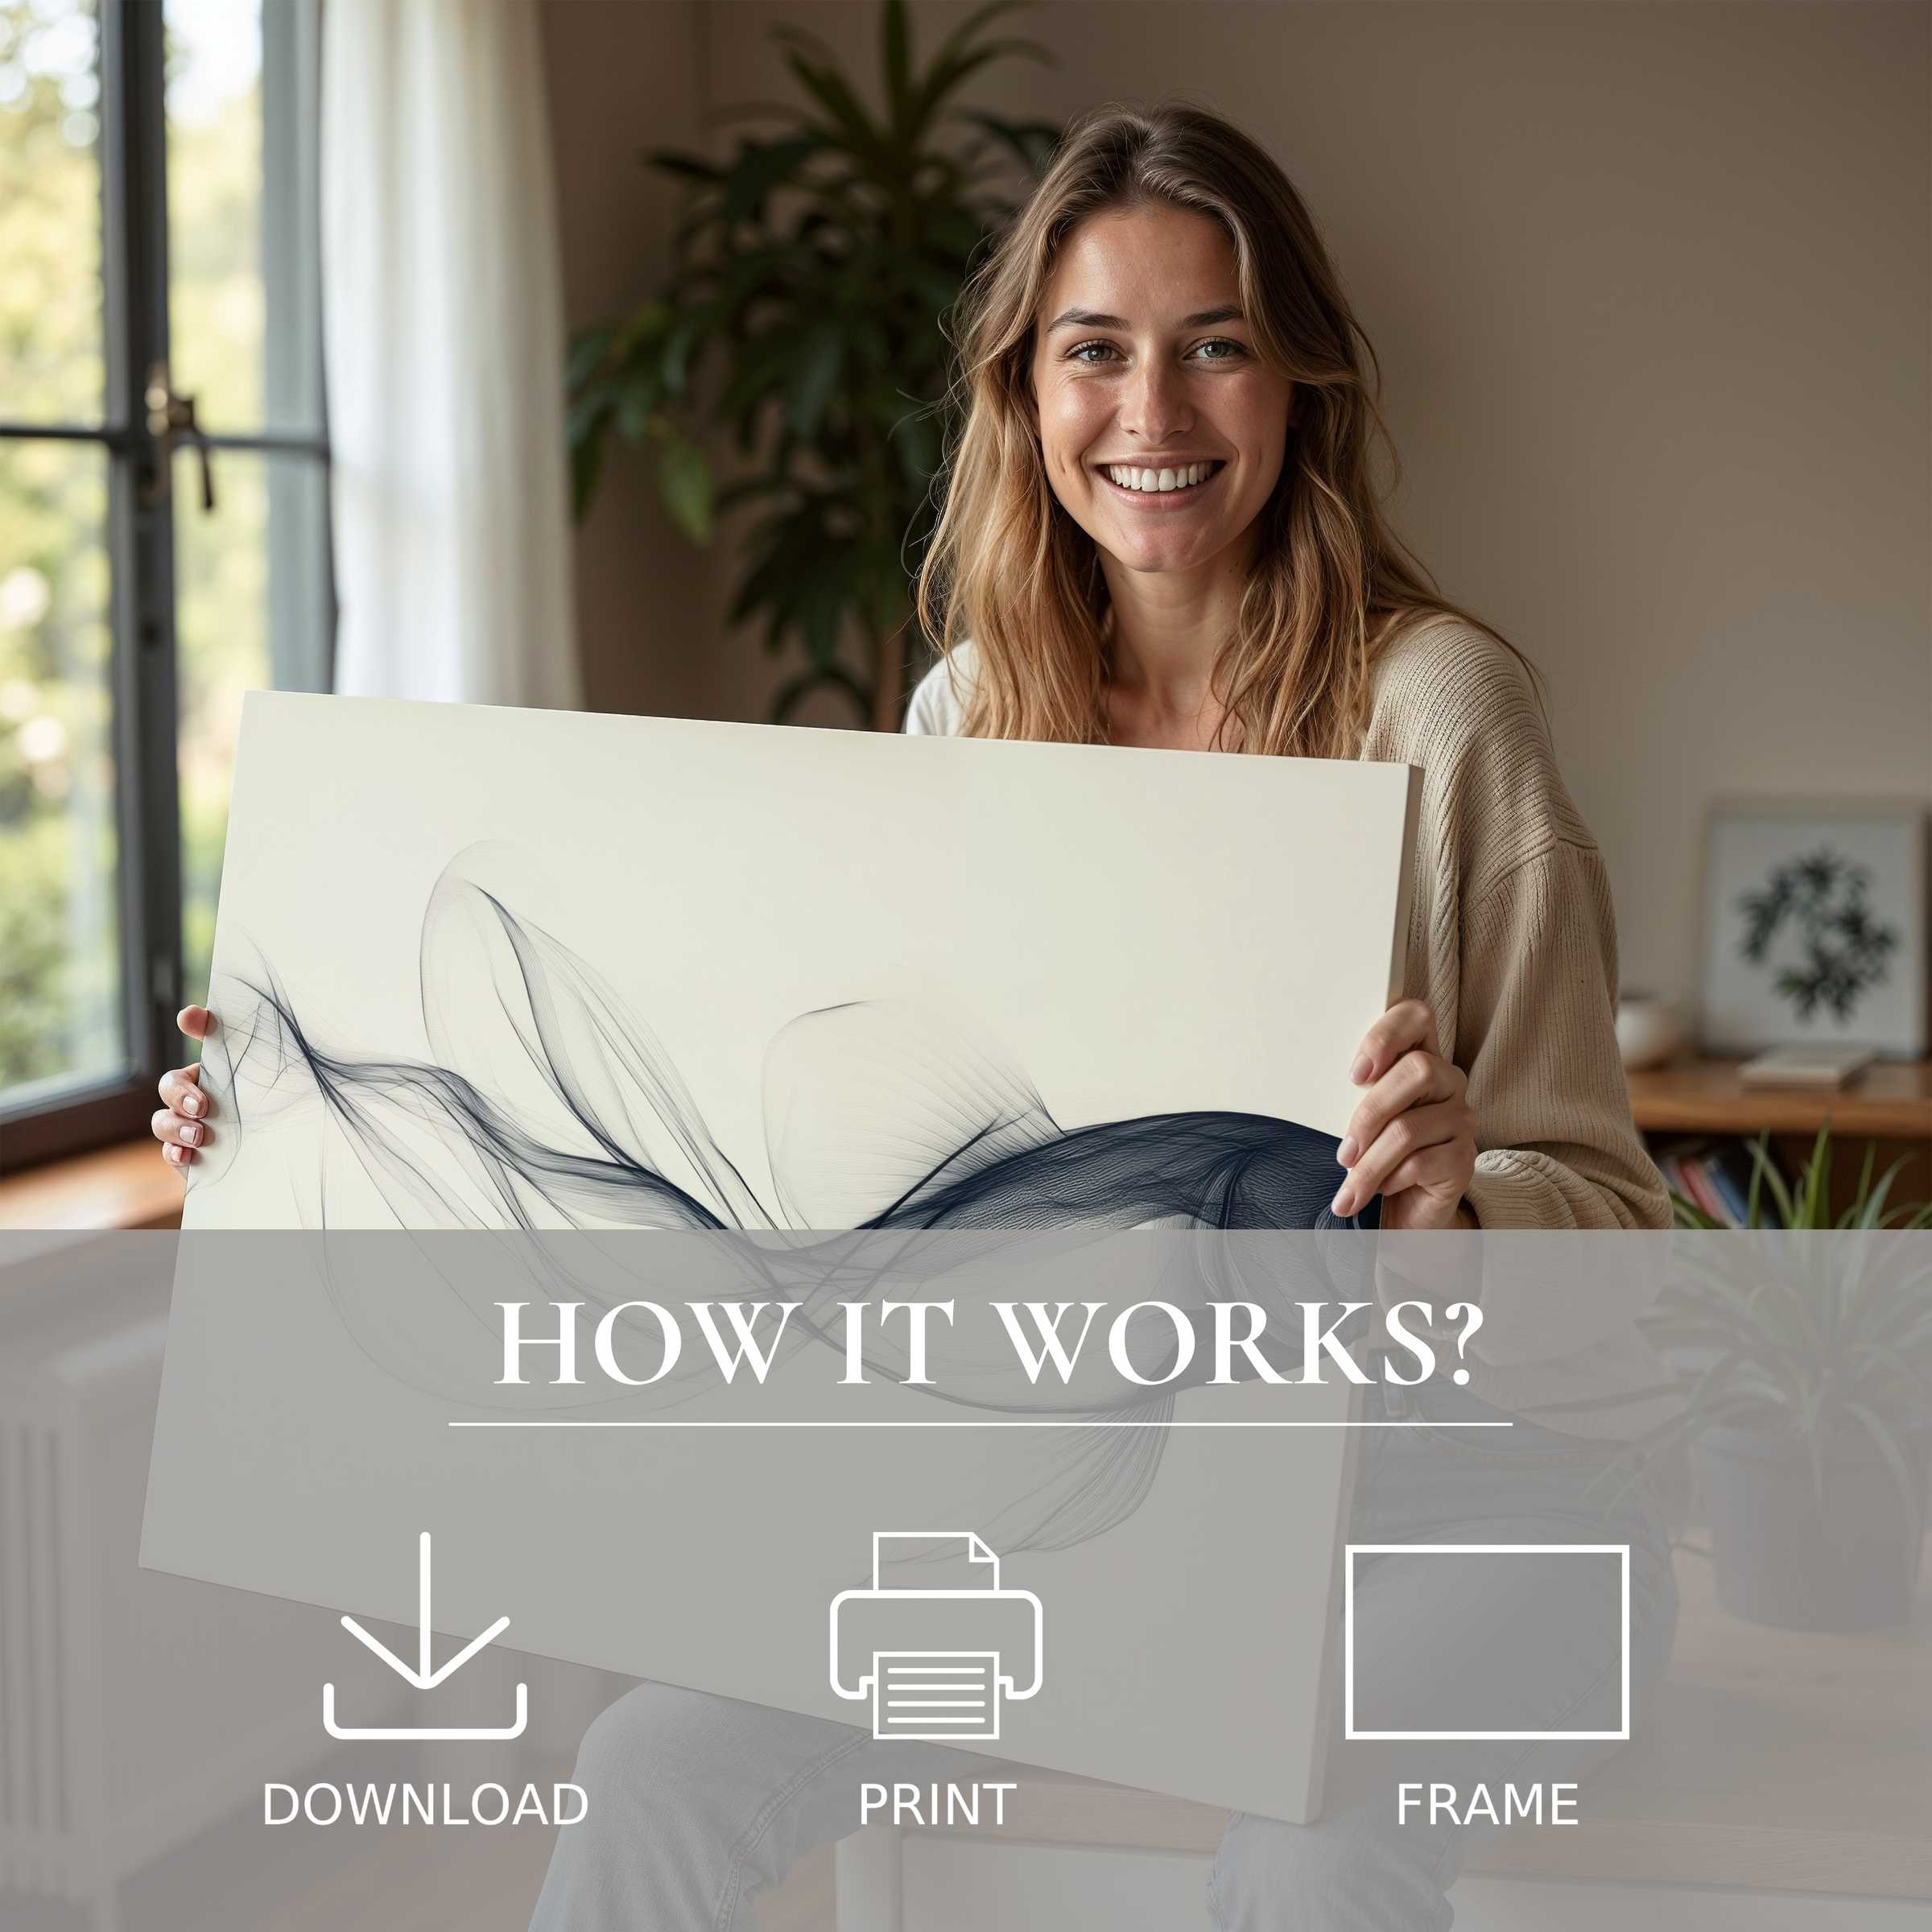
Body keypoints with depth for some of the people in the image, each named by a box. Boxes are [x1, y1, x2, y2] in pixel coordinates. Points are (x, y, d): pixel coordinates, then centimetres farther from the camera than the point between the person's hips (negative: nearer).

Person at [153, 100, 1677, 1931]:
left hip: (1468, 1482, -4)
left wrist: (1455, 1200, -37)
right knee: (663, 1771, -16)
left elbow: (1608, 1226, -12)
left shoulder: (1435, 704, -13)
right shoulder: (974, 710, 3)